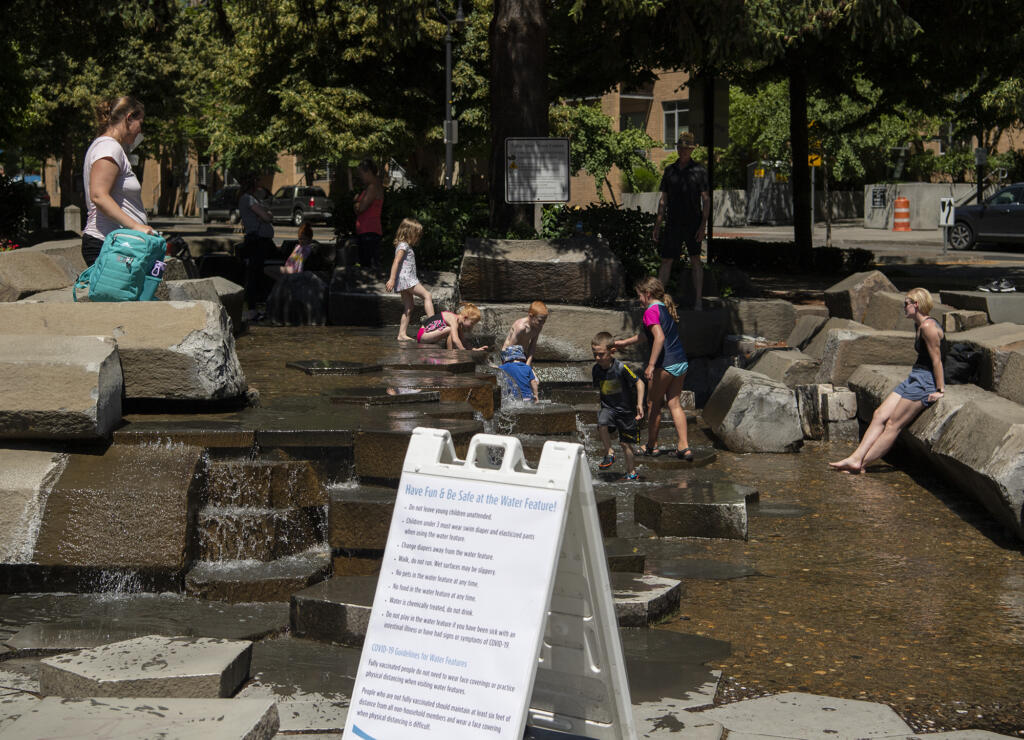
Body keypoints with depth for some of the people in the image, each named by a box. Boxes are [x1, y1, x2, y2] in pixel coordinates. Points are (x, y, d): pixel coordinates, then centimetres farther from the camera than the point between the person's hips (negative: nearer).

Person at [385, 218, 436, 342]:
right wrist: (392, 279, -25)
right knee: (427, 295, -15)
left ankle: (402, 334, 5)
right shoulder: (403, 246, -9)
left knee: (409, 308, 7)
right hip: (405, 278, -10)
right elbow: (396, 262, -18)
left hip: (407, 280, 10)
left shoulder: (406, 246, 21)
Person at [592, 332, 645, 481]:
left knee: (626, 443, 4)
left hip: (626, 409, -3)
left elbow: (639, 383, -13)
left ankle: (631, 472, 22)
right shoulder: (596, 370, -6)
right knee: (602, 423, -30)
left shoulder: (621, 368, -22)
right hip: (608, 407, 3)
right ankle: (609, 453, -10)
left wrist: (639, 404, -17)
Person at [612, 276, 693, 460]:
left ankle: (652, 445, 20)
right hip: (681, 362, 8)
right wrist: (624, 342, 35)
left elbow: (659, 337, -24)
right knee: (674, 404, 11)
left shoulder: (651, 311, -10)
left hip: (665, 364, -8)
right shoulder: (667, 308, 17)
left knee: (655, 404, 8)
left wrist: (651, 365, -24)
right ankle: (684, 447, 5)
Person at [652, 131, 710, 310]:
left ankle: (697, 301, 4)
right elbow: (663, 200, 13)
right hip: (674, 223, 3)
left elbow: (706, 200, -3)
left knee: (695, 261, 1)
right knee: (666, 260, 2)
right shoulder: (670, 170, 9)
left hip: (693, 224, -3)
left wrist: (703, 225, -12)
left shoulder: (699, 171, -2)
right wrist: (657, 226, 9)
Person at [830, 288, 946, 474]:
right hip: (915, 379, 10)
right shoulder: (921, 326, 15)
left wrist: (940, 390, -15)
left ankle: (860, 464, -7)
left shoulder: (928, 326, -17)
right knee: (879, 415, 0)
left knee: (893, 424, -9)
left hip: (926, 382, -10)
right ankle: (856, 458, -5)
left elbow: (937, 360, -17)